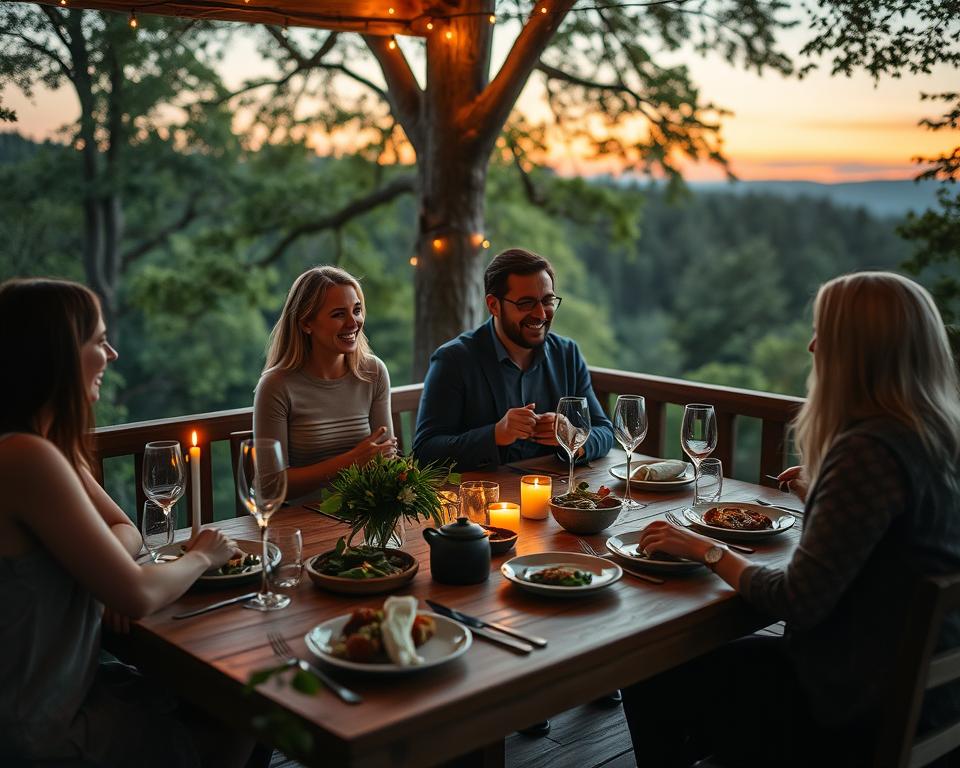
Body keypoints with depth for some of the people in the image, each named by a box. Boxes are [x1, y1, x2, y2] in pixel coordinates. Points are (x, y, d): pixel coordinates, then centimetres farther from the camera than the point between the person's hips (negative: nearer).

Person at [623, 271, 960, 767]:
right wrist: (819, 496, 19)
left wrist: (708, 552, -10)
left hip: (868, 711, -9)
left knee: (651, 686, 4)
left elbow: (797, 602, -24)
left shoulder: (870, 452, -26)